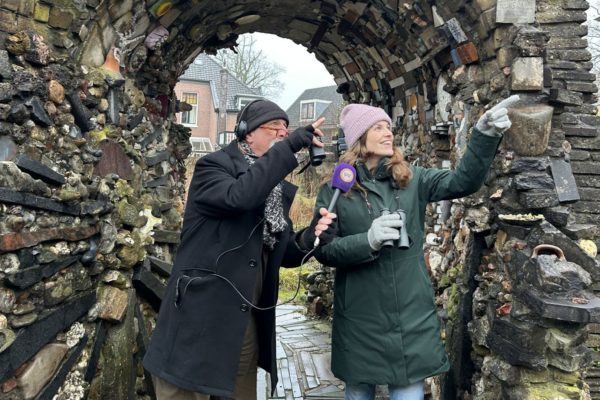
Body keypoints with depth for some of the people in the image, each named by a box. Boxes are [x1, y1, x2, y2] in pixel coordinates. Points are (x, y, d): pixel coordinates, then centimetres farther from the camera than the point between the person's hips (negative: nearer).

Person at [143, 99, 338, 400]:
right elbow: (239, 195, -30)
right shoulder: (213, 166, -7)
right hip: (199, 321, -7)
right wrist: (290, 147, -26)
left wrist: (310, 237, -10)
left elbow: (283, 254, 11)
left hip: (248, 325, 7)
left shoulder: (276, 188, 11)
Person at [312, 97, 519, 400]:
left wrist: (485, 135, -22)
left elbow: (463, 181, -8)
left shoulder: (411, 179, 4)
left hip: (411, 317, 2)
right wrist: (368, 241, -24)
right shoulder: (336, 188, -4)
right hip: (360, 319, -1)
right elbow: (322, 249, -8)